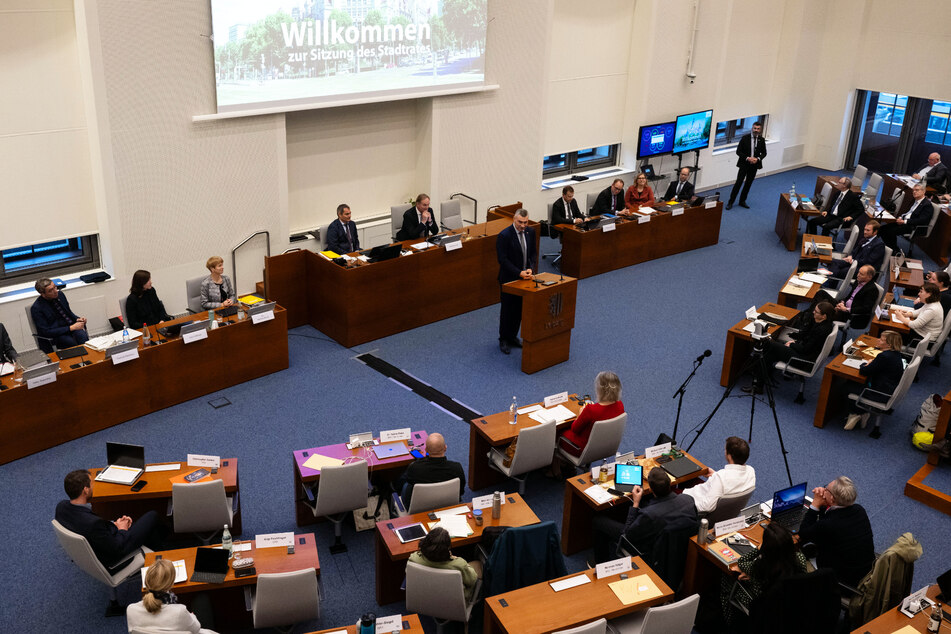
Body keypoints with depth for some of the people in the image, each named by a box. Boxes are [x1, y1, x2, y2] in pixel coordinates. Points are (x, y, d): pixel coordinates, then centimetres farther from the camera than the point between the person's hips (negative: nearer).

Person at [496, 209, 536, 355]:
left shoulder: (530, 232, 0)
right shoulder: (504, 235, -19)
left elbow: (533, 253, 8)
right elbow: (503, 259, -19)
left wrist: (530, 269, -9)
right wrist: (519, 273, -23)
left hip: (524, 277, 5)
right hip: (509, 279, -5)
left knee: (519, 309, 13)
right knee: (507, 310, 5)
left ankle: (513, 336, 28)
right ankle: (503, 340, 19)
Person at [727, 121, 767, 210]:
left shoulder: (761, 140, 1)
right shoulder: (745, 138, -8)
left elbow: (764, 153, 9)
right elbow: (738, 151, -7)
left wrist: (758, 159, -12)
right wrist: (747, 158, -19)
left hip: (754, 165, 3)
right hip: (744, 164, -3)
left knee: (748, 184, 11)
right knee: (738, 183, -5)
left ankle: (742, 201, 24)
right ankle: (730, 202, 3)